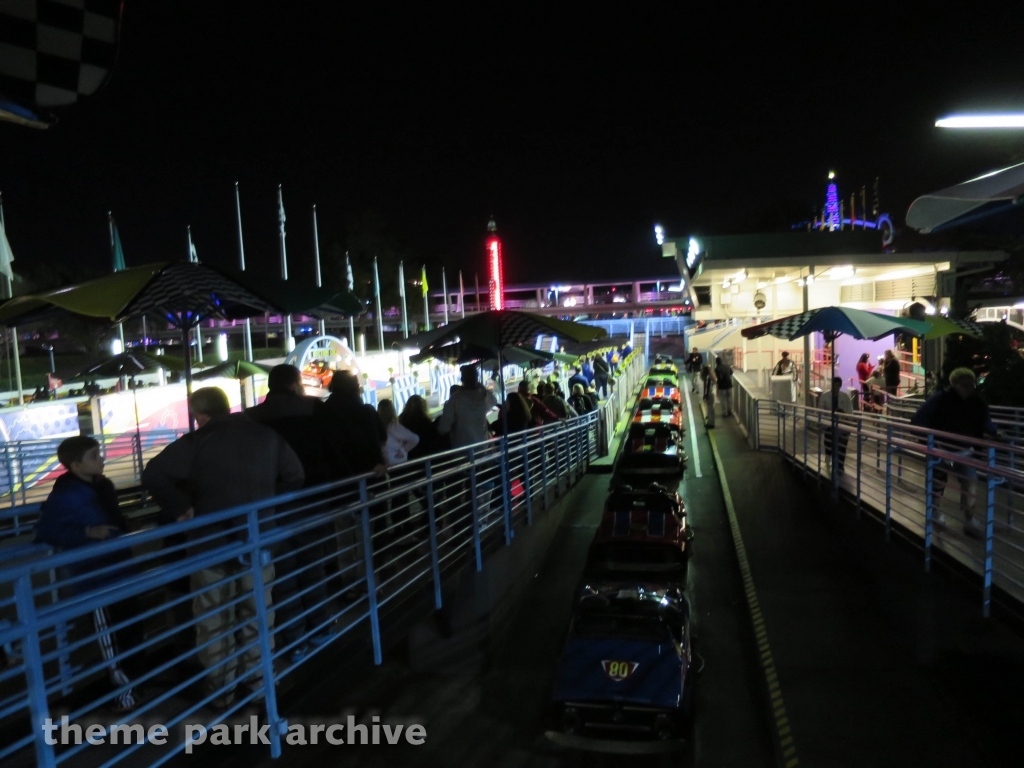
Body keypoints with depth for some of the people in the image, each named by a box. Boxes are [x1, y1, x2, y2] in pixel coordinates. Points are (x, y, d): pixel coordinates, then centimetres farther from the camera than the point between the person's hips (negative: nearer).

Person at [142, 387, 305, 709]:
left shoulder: (197, 441, -11)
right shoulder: (267, 434, 0)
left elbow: (152, 475, -20)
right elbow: (295, 476, 4)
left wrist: (181, 508, -11)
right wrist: (268, 505, 8)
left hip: (211, 543, -3)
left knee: (214, 620, 12)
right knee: (257, 615, 17)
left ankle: (221, 690, 20)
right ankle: (258, 681, 26)